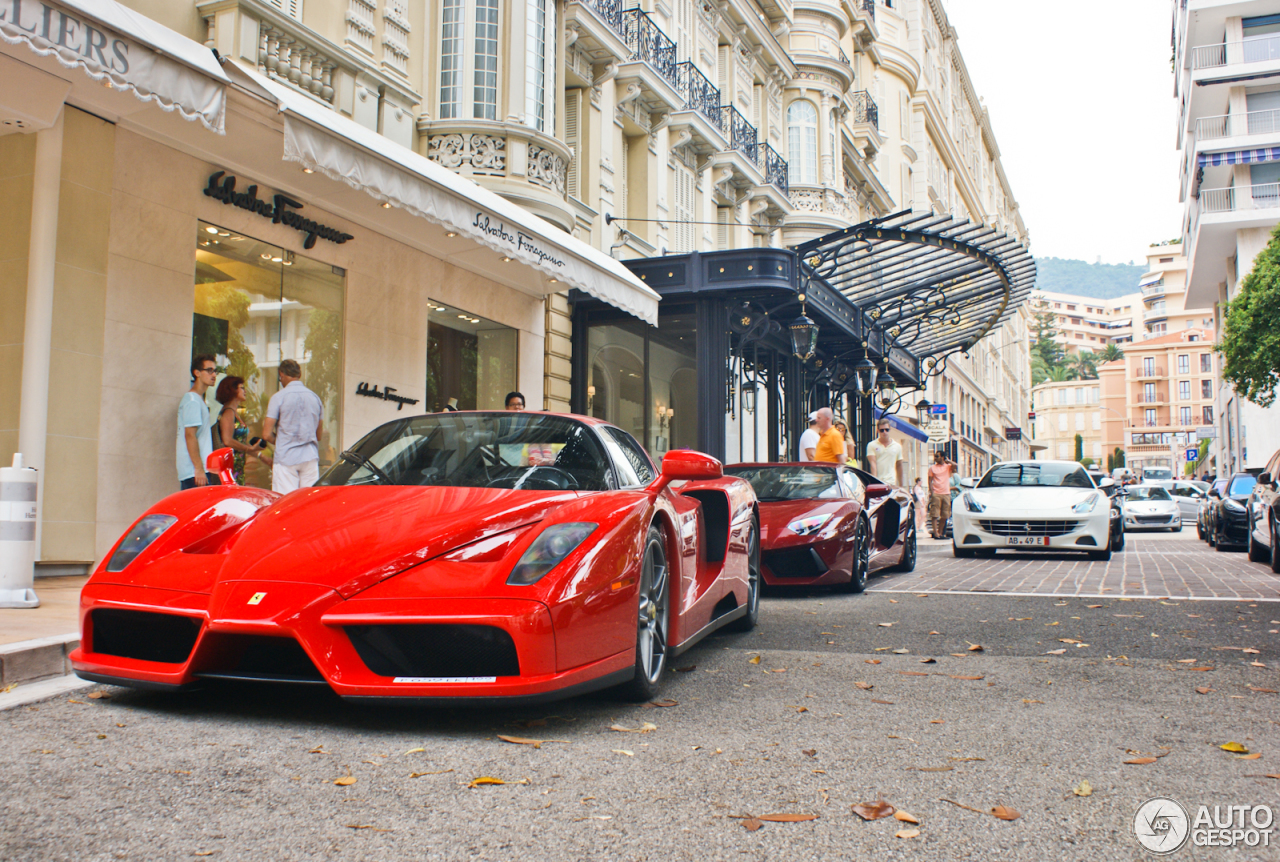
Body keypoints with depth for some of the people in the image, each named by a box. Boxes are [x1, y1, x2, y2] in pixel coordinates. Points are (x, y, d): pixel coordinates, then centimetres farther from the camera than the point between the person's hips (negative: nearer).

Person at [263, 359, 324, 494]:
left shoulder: (278, 397, -4)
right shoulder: (315, 398, 9)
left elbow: (267, 434, -6)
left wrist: (279, 443, 12)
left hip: (286, 457, -4)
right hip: (310, 457, 4)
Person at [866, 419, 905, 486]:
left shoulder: (897, 446, 13)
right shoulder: (872, 445, 4)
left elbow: (899, 466, 18)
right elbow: (872, 463, -6)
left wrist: (901, 485, 17)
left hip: (891, 483, 2)